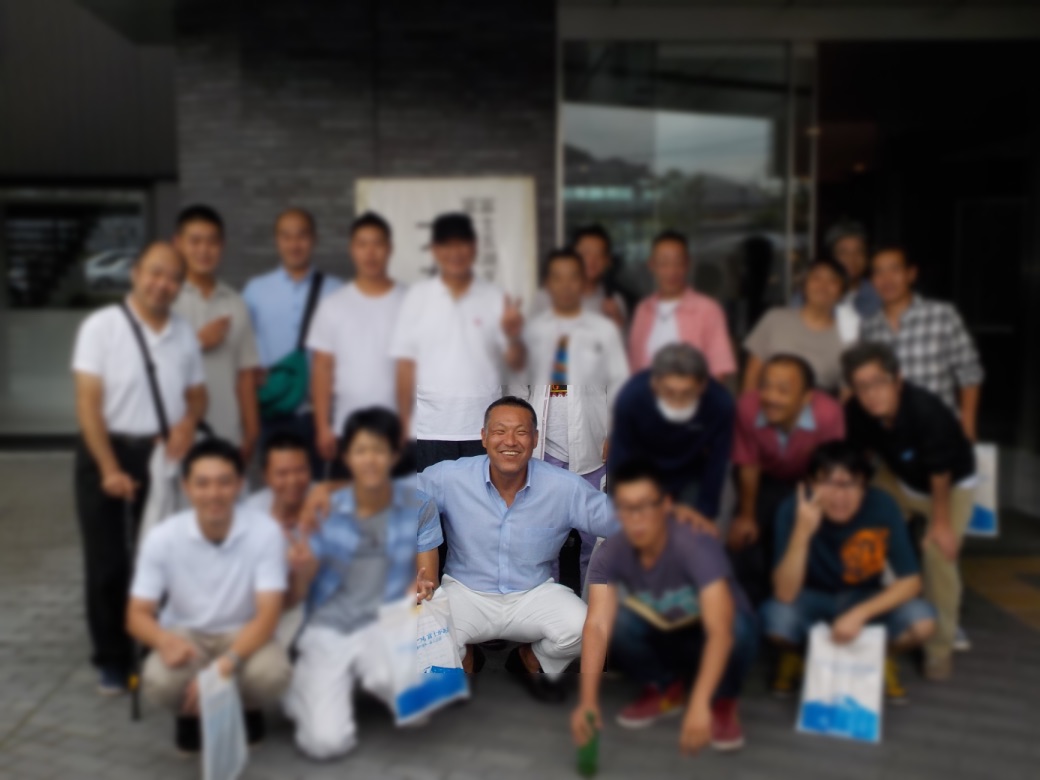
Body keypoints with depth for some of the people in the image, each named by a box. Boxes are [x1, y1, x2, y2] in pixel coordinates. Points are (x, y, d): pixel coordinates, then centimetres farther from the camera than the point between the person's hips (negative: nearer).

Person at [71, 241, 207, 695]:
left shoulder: (184, 333, 5)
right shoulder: (101, 326, -8)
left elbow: (197, 392, 15)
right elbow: (88, 403, -12)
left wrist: (189, 420, -9)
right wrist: (109, 468, -18)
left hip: (162, 455, 3)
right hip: (107, 451, -3)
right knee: (107, 562, 4)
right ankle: (112, 661, 18)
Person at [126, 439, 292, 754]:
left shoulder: (265, 531, -20)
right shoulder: (162, 537, -15)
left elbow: (267, 615, -22)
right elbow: (137, 615, -10)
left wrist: (226, 664, -39)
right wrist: (165, 640, -34)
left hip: (244, 635, -1)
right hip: (184, 635, 1)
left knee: (272, 674, -34)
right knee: (158, 683, -32)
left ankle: (248, 707, 6)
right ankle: (190, 711, 7)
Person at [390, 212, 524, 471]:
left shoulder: (494, 298, 3)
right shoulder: (417, 296, 2)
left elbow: (516, 364, 1)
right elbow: (406, 365, 3)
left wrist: (512, 336, -20)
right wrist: (405, 425, 1)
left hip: (484, 430, 1)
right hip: (432, 430, 0)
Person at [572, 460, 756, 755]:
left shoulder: (697, 548, -34)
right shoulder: (610, 554, -24)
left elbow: (720, 631, -43)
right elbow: (597, 625, -34)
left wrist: (699, 704, -54)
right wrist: (588, 700, -47)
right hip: (662, 635, 3)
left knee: (739, 627, -36)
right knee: (614, 621, -27)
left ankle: (723, 702, -4)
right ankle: (665, 688, 2)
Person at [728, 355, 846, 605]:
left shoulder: (828, 413, -40)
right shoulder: (747, 407, -35)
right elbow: (748, 465, -17)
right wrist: (746, 516, -4)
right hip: (767, 480, 1)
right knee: (745, 540, -10)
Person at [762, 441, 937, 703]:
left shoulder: (882, 506, -23)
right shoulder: (794, 510, -26)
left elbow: (911, 581, -17)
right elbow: (785, 595, -32)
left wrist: (859, 614, -30)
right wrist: (802, 532, -44)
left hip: (866, 599, 2)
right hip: (812, 599, -1)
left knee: (922, 621, -27)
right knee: (776, 618, -33)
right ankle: (793, 653, 6)